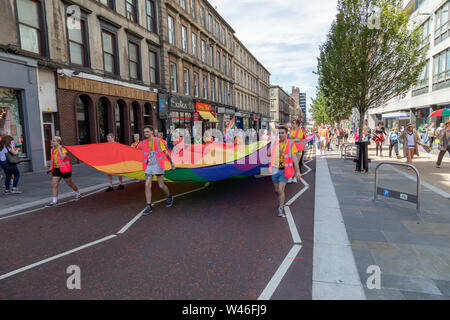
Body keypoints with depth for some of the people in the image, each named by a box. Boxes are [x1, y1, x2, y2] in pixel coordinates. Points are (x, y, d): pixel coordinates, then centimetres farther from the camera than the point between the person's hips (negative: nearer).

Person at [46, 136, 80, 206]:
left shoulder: (63, 148, -13)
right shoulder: (52, 149, 9)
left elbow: (63, 158, -28)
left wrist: (59, 148, -25)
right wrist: (51, 167, 11)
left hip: (65, 169, -6)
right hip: (56, 169, 6)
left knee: (70, 184, 9)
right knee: (54, 185, -3)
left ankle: (78, 194, 32)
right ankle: (54, 201, 2)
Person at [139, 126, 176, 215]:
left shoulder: (158, 141, -3)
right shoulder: (143, 143, 5)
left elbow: (166, 153, 4)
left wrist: (172, 163, 7)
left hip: (158, 166, -3)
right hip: (148, 166, 3)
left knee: (161, 186, 2)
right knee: (147, 185, -6)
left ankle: (169, 197, 31)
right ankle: (149, 206, -1)